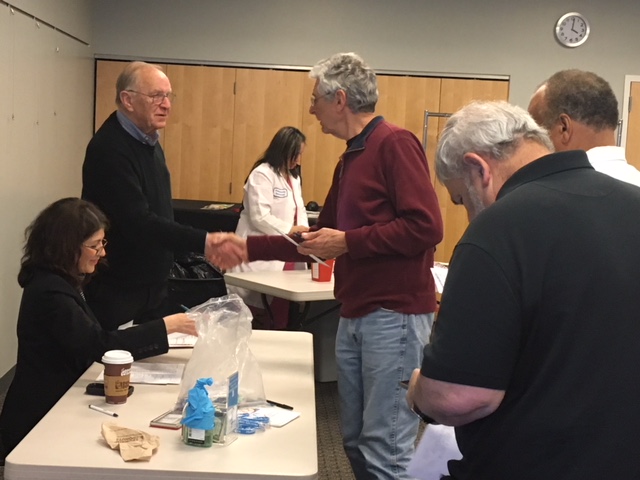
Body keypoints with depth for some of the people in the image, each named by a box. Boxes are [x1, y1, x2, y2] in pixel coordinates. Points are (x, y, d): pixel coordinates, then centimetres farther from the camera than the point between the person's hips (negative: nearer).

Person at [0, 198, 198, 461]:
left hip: (56, 403, 8)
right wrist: (168, 325, -27)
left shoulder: (60, 281, 9)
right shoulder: (50, 292, -22)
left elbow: (92, 341, 8)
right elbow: (100, 345, -28)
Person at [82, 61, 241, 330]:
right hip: (116, 293, -9)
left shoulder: (149, 141, 10)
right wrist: (203, 242, -37)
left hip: (152, 286, 9)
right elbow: (137, 222, -30)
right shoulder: (109, 148, -21)